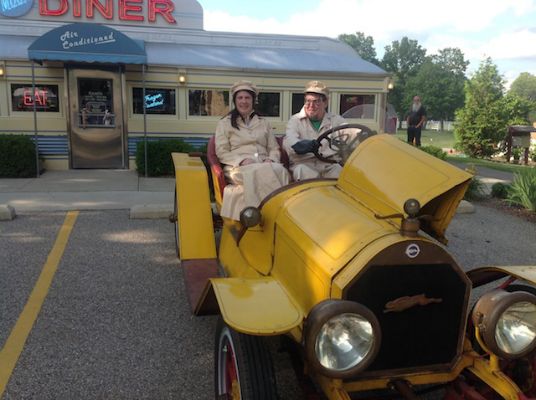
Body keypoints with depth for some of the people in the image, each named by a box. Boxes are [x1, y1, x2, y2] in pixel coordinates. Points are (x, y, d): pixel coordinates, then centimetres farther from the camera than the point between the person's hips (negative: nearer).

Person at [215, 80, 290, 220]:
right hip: (238, 168, -3)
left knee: (280, 170, -35)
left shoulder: (263, 122, 23)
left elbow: (274, 148, 19)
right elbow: (222, 152, 4)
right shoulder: (224, 123, 13)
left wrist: (271, 159, -5)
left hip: (264, 165, 3)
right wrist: (242, 160, -14)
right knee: (262, 172, -38)